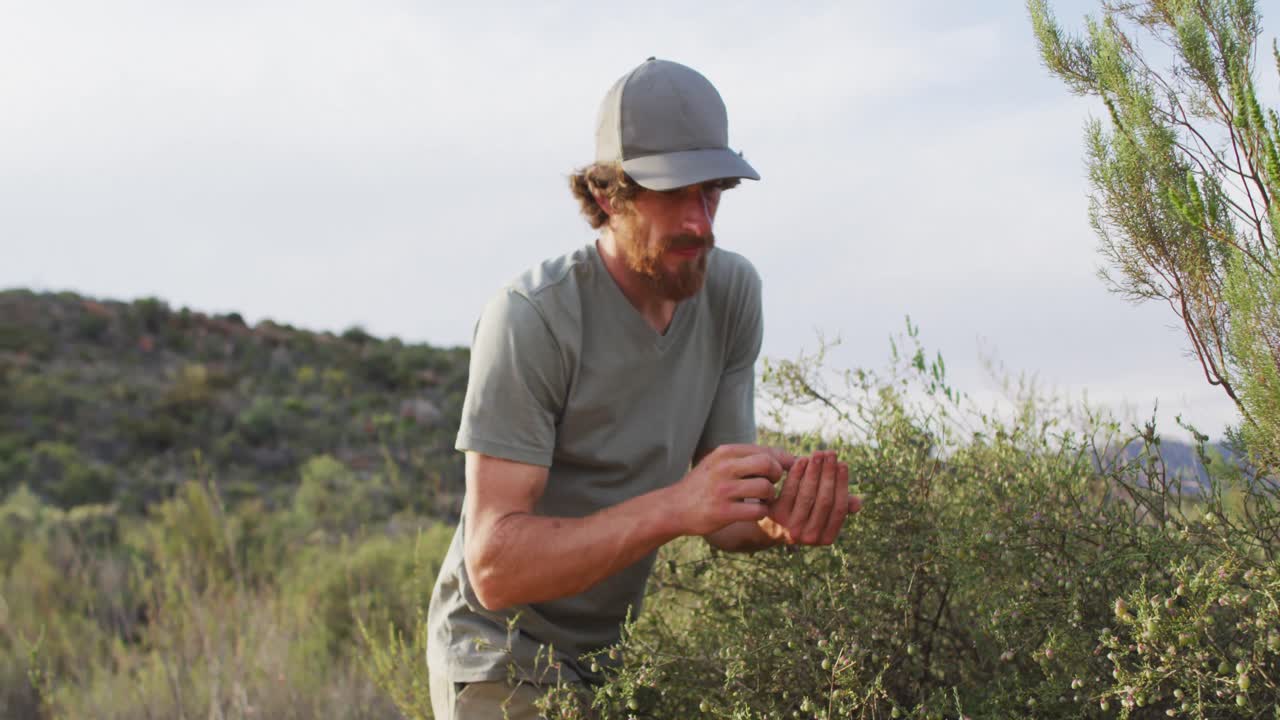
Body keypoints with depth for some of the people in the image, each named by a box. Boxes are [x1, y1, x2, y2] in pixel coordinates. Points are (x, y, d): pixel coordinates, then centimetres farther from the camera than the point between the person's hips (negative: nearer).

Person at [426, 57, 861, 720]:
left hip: (614, 652, 5)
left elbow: (722, 523, -4)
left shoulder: (732, 292, -7)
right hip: (504, 665, -5)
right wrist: (674, 507, -38)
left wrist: (779, 521, -27)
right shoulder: (533, 317, -23)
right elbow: (495, 565, -28)